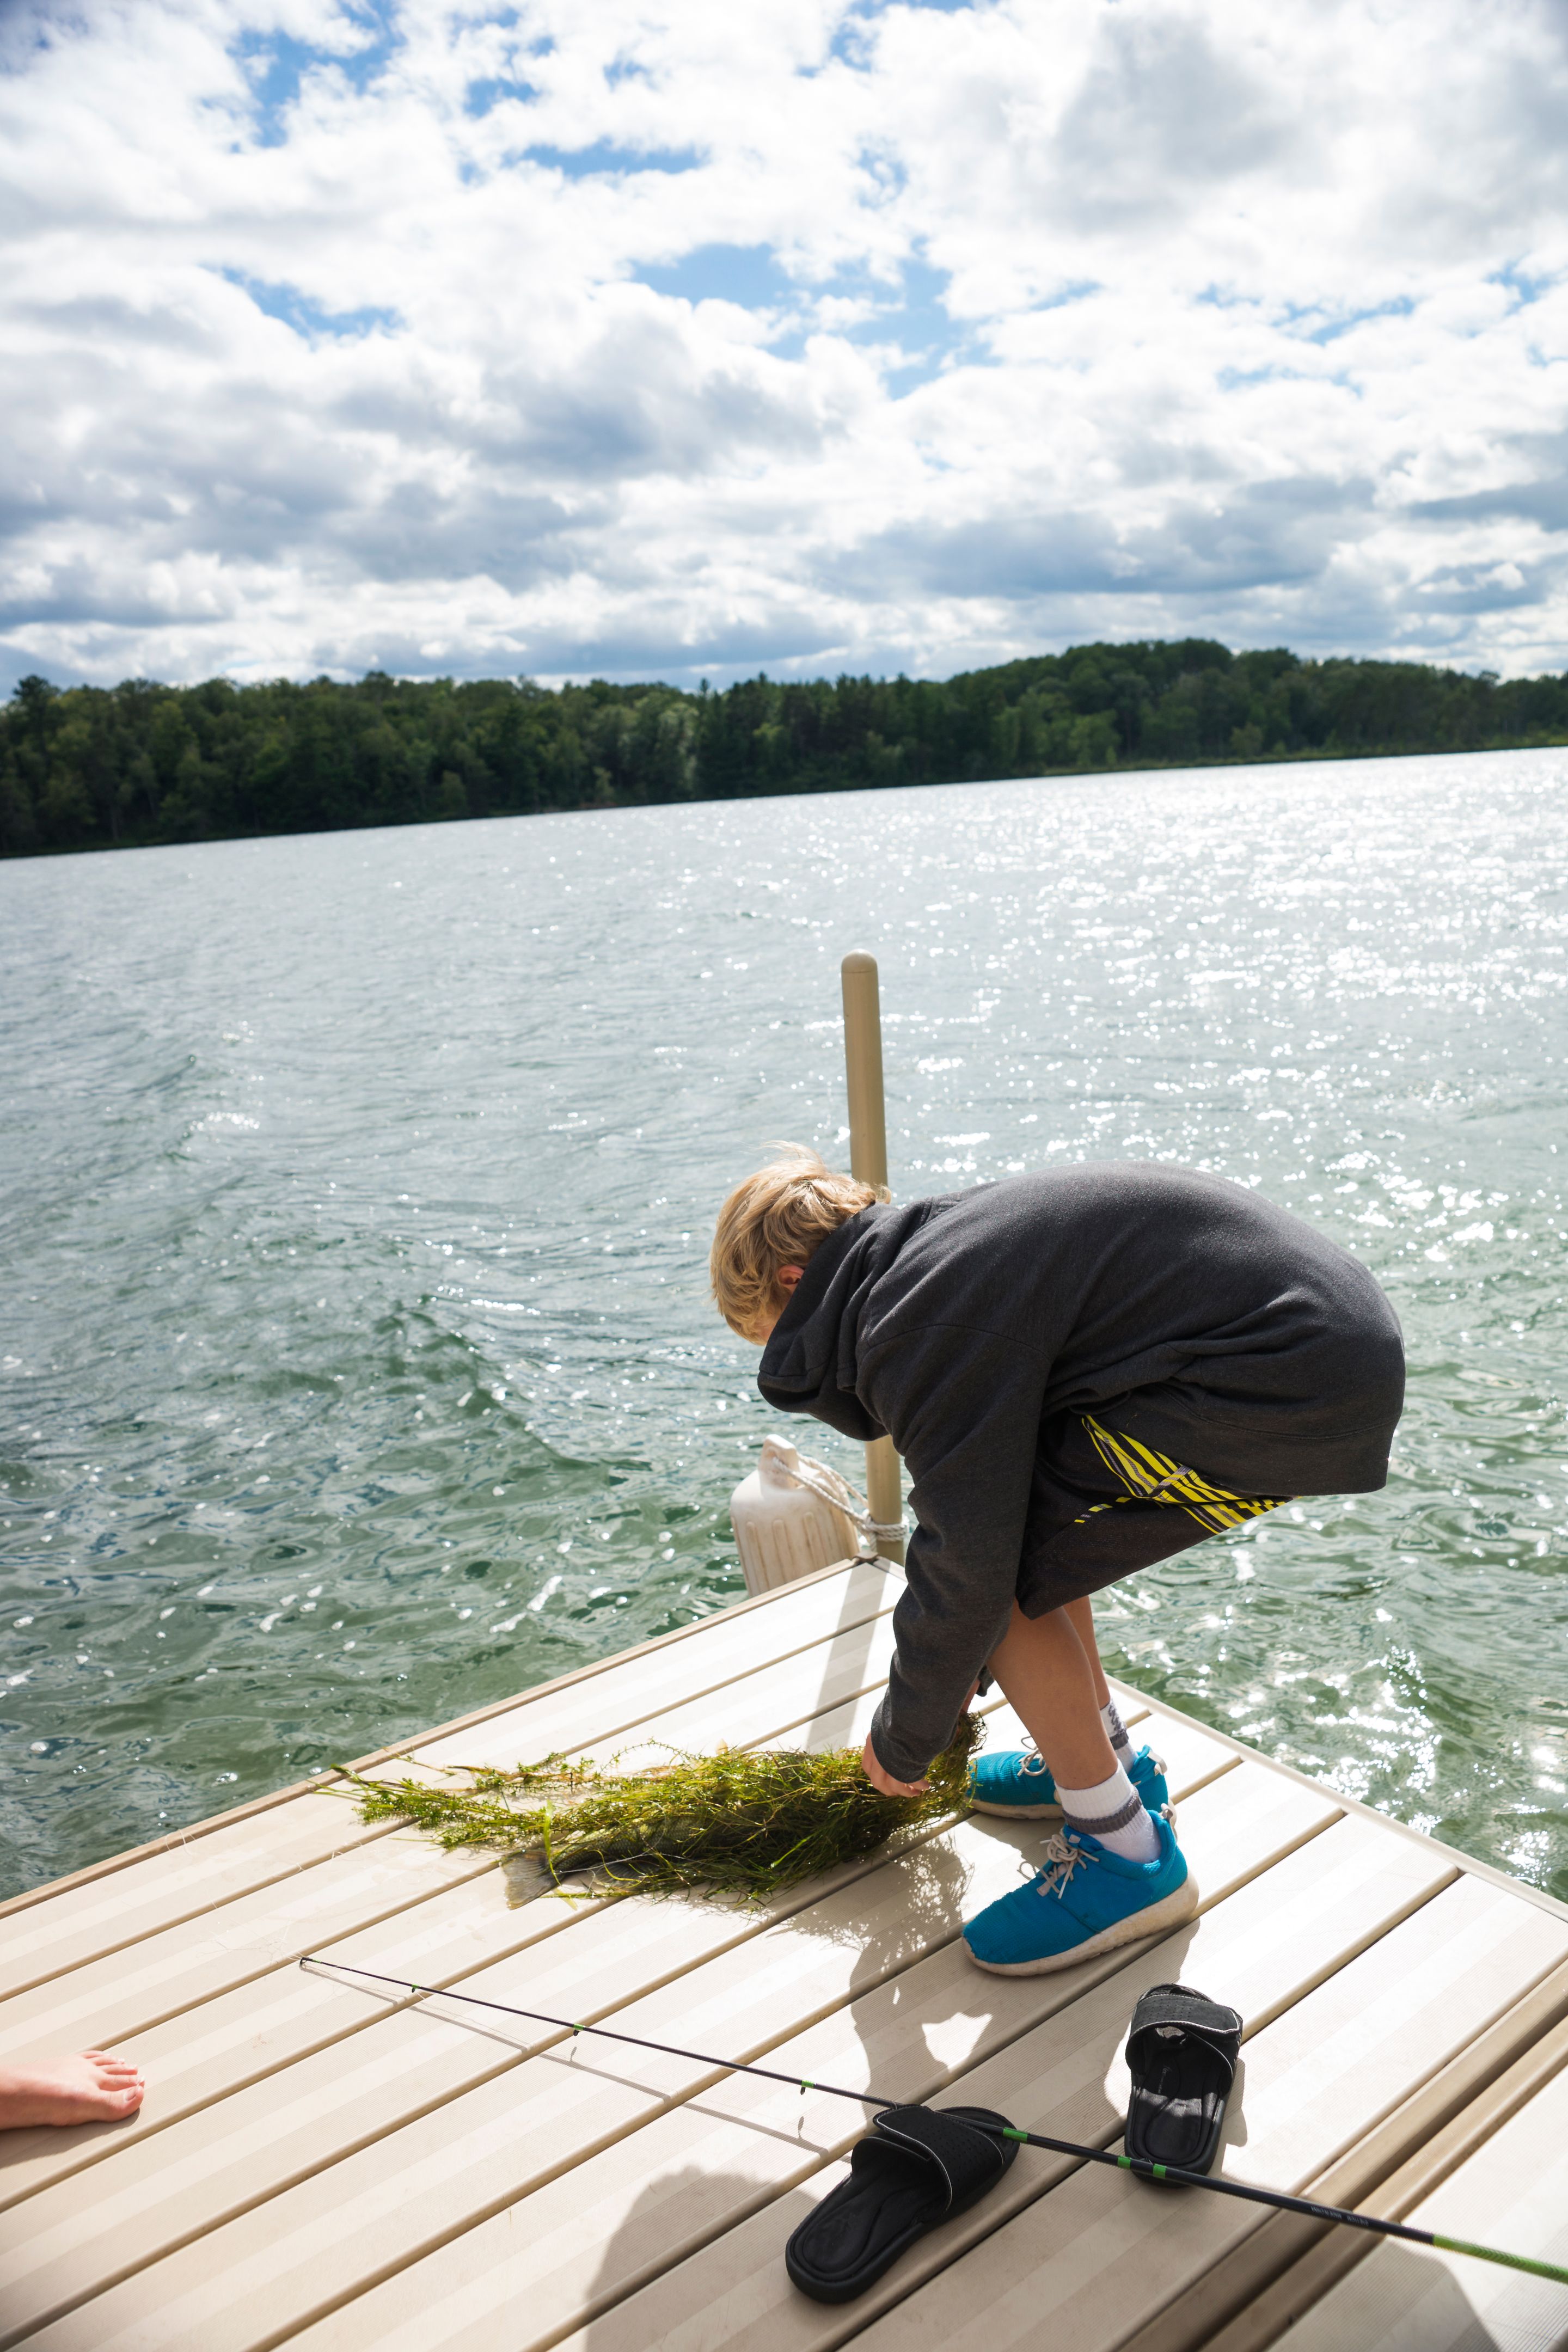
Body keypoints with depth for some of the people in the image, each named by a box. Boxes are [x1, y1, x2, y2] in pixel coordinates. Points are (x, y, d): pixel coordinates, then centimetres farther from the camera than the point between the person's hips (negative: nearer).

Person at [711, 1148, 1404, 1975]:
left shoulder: (922, 1325, -15)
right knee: (1025, 1520, 18)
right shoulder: (942, 1245, 15)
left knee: (1008, 1574, -5)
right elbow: (988, 1493, 26)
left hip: (1292, 1381, -10)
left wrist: (903, 1743, 5)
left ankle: (1126, 1853, 8)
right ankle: (1107, 1760, 33)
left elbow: (969, 1566, -13)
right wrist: (964, 1668, 33)